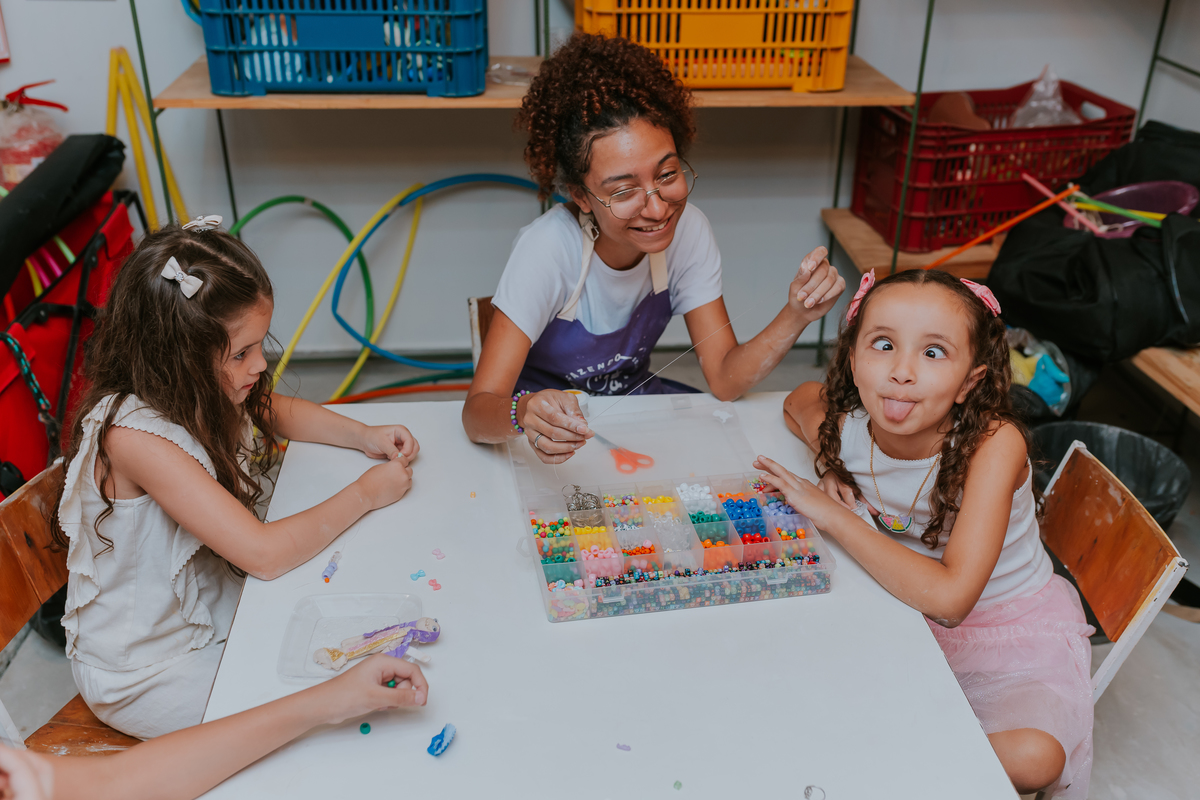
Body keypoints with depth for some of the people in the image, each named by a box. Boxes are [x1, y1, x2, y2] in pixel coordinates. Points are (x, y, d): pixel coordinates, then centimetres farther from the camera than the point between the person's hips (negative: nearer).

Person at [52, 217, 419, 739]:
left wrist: (365, 436, -3)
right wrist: (366, 493, -22)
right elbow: (264, 553, -35)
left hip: (206, 607, 7)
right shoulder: (135, 435, -33)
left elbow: (279, 411, 13)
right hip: (144, 672, -7)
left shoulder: (196, 392, -10)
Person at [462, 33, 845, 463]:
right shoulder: (550, 248, -30)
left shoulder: (688, 230, -16)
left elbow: (725, 379, -15)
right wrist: (524, 414, -56)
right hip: (554, 416, -4)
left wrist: (796, 316, -33)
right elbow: (478, 411, -32)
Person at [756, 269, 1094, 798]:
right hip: (906, 611, 4)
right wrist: (830, 470, -11)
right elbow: (799, 398, 9)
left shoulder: (993, 442, -31)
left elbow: (949, 598, -40)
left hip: (1015, 628, -3)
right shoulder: (844, 428, -18)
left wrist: (832, 515, -34)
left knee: (1032, 756, -29)